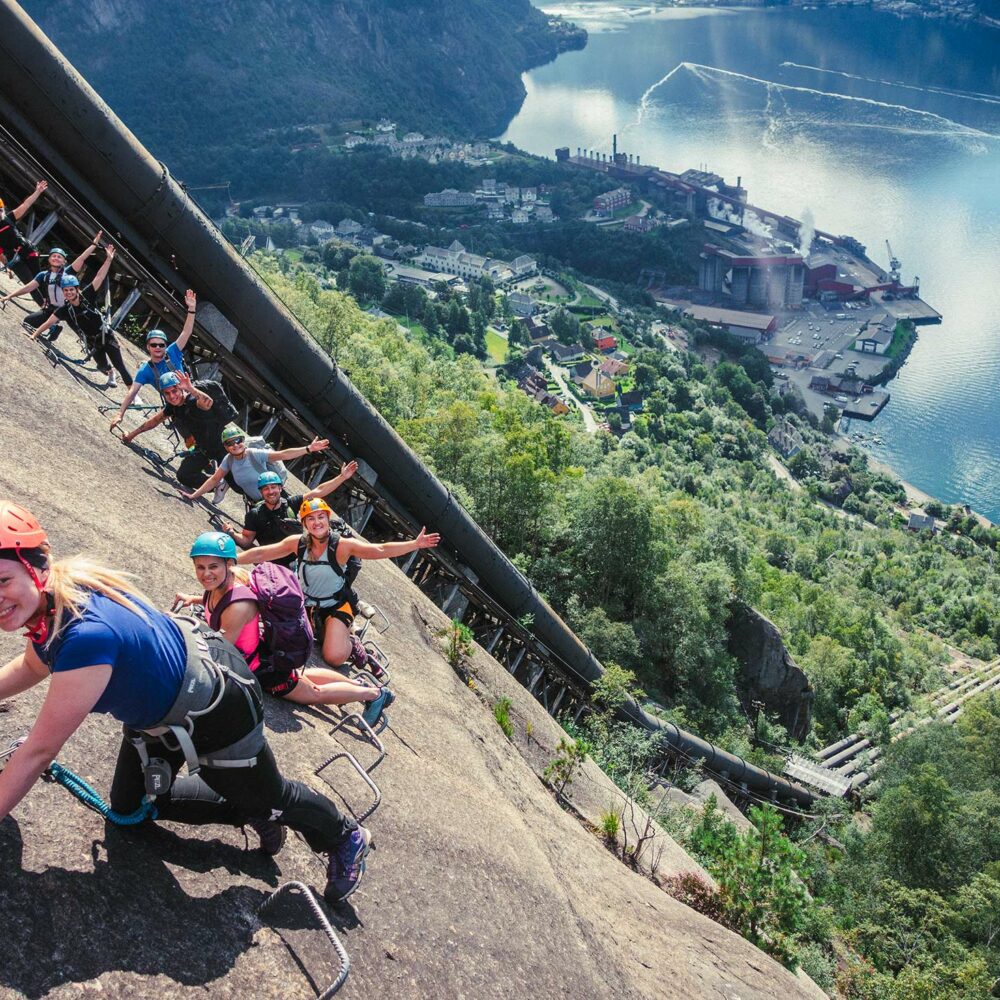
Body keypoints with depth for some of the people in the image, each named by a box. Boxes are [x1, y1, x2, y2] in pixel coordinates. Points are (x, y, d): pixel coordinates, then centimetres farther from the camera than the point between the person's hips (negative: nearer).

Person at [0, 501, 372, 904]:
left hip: (217, 712, -9)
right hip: (160, 705, 9)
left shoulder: (86, 635, -42)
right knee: (129, 807, 23)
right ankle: (252, 813, 38)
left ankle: (347, 839, 46)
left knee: (270, 797, 16)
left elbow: (39, 750, -33)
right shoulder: (50, 604, -15)